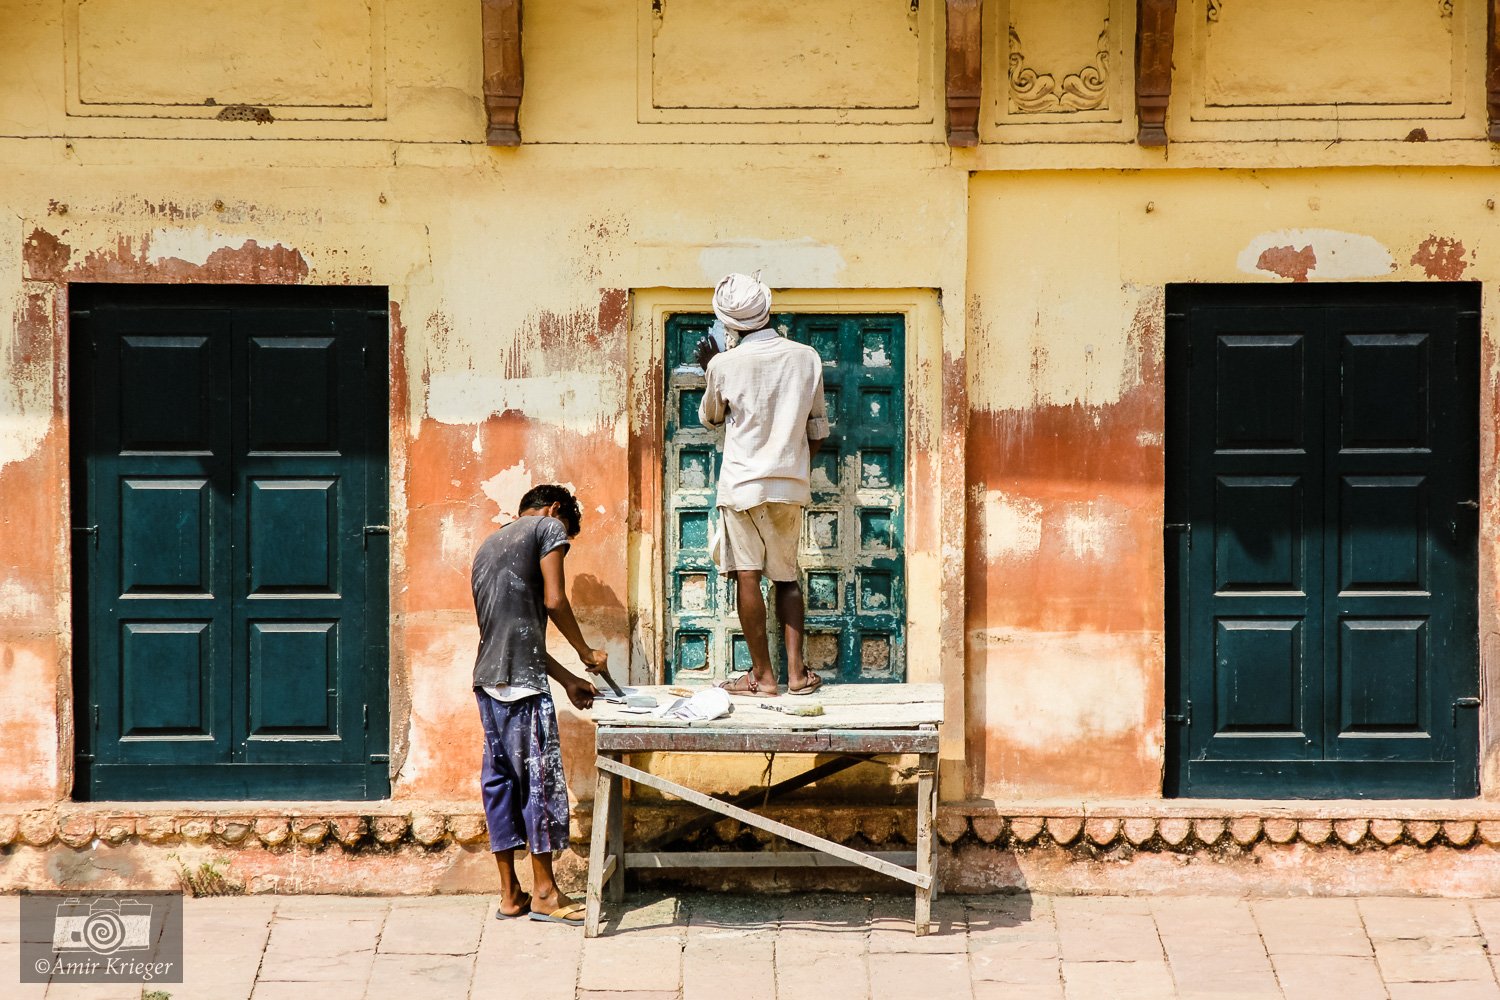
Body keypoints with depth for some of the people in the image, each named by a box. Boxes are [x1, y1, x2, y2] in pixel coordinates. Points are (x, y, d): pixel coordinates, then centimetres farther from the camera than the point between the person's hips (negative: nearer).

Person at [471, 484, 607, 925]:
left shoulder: (489, 545, 26)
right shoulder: (548, 528, 3)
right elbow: (554, 601, -9)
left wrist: (567, 679, 22)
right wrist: (586, 652, 5)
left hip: (487, 677, 9)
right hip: (522, 679, -8)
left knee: (500, 779, 10)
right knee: (541, 777, -3)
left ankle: (509, 893, 13)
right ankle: (544, 892, 2)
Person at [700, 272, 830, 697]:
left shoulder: (723, 365, -9)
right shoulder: (807, 358, 0)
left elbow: (710, 418, 11)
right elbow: (818, 427, 8)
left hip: (742, 483, -3)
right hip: (791, 485, 3)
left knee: (747, 576, 1)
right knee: (787, 576, 13)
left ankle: (762, 675, 2)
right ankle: (797, 671, 9)